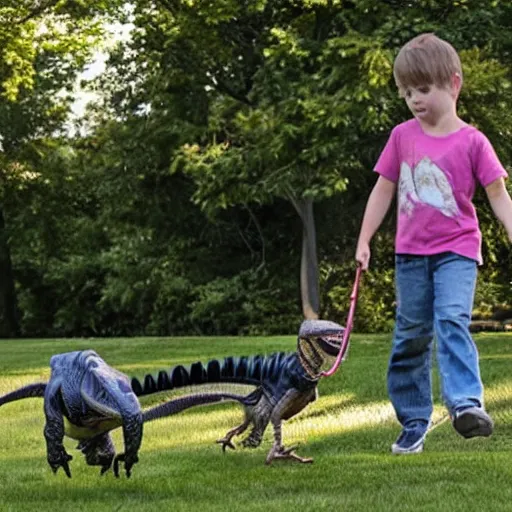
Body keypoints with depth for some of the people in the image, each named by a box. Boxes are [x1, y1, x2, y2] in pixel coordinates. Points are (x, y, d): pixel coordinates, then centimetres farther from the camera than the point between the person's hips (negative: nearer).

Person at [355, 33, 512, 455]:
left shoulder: (471, 142, -8)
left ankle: (466, 403, -32)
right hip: (411, 251, 4)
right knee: (410, 336, 8)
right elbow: (384, 190, 10)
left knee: (452, 321, -24)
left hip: (456, 250, -4)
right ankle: (413, 423, 17)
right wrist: (364, 241, 9)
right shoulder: (402, 137, 2)